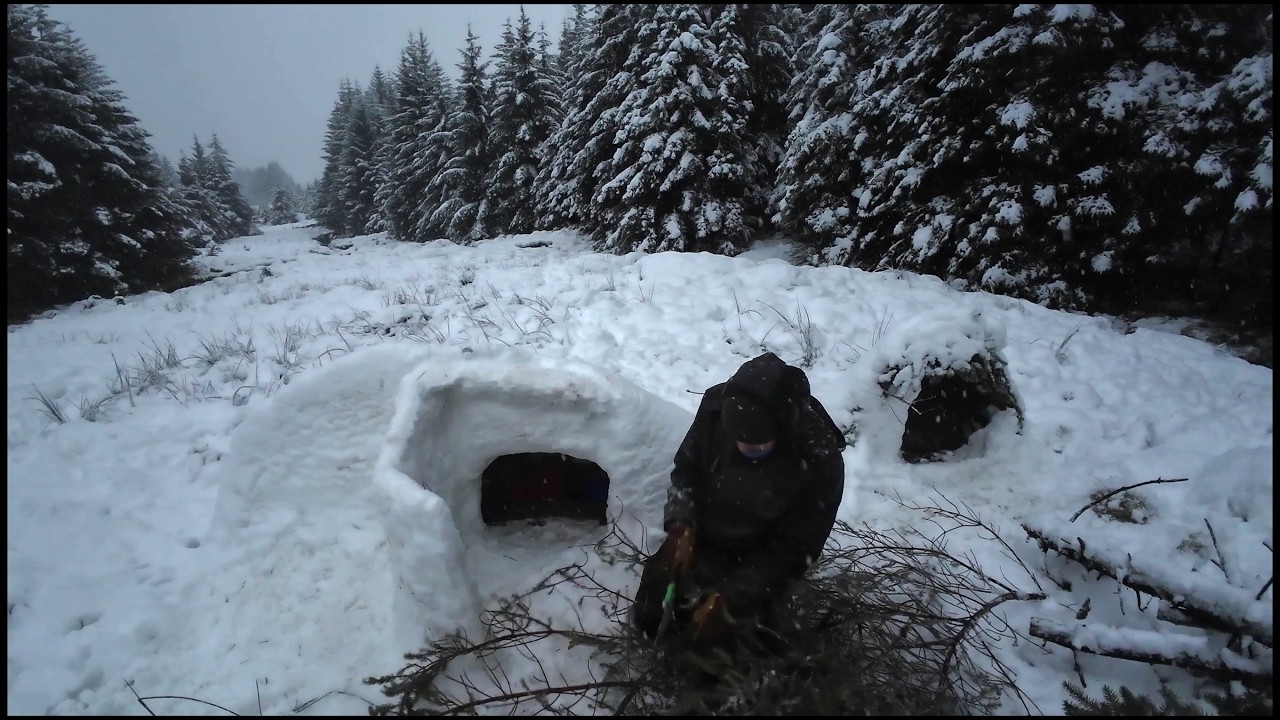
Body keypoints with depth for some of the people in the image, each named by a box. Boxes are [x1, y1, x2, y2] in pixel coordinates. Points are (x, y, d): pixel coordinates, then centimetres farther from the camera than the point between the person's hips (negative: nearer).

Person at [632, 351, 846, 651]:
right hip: (698, 542, 3)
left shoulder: (820, 465, -30)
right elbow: (687, 468, -6)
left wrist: (731, 600, -23)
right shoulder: (718, 406, -24)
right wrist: (681, 525, -21)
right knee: (649, 619, 10)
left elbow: (792, 550, -20)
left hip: (756, 567, -3)